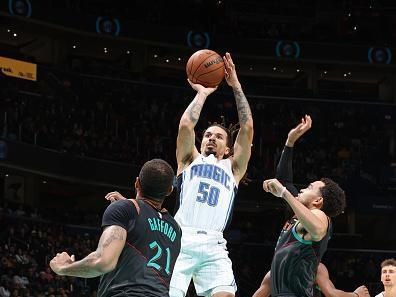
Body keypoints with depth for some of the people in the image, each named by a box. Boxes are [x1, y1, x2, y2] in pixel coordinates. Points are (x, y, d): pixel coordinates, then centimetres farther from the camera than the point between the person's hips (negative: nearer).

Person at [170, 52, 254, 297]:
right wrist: (202, 93, 15)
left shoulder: (233, 168, 25)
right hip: (180, 241, -1)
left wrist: (236, 86, 15)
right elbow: (186, 125, 4)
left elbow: (247, 128, 15)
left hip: (213, 247, 1)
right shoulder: (190, 159, 23)